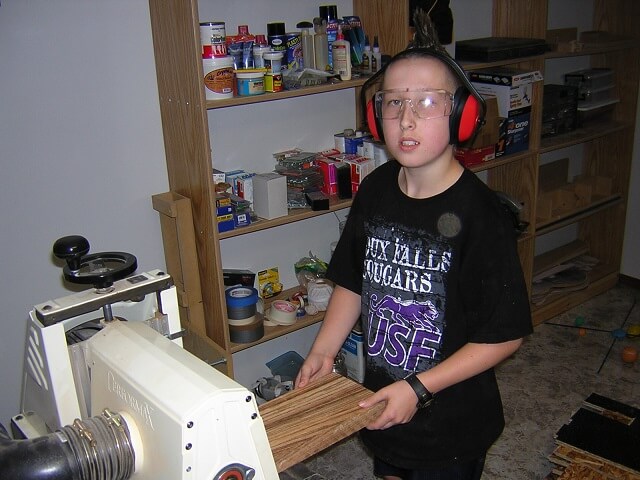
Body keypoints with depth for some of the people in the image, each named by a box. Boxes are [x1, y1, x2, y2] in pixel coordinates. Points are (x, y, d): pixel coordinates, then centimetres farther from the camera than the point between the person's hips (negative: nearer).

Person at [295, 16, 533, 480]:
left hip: (450, 424, -5)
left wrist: (418, 388, -22)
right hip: (380, 404, 5)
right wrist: (323, 352, -6)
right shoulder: (375, 189, -7)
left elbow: (505, 334, -20)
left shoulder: (479, 213, -25)